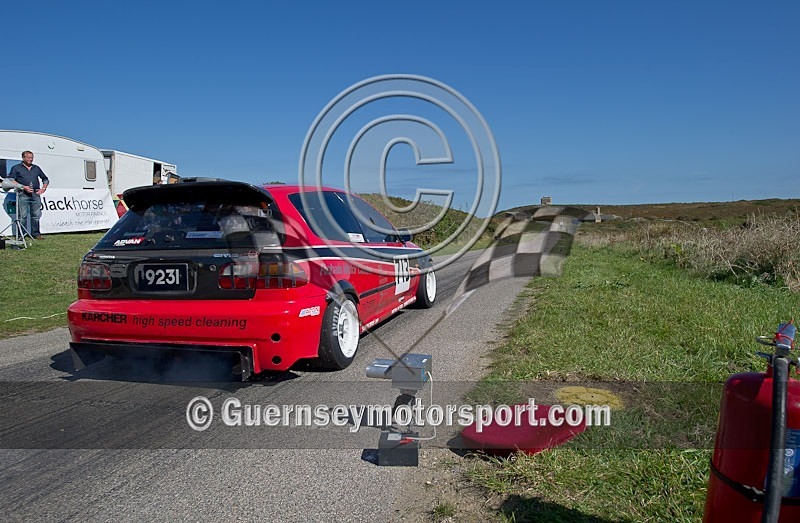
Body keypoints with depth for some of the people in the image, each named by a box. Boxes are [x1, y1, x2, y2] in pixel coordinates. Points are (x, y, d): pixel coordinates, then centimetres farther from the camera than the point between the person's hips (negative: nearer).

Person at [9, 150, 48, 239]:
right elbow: (11, 180, -1)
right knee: (23, 216, -6)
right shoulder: (16, 168, 8)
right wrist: (23, 187, -11)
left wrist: (43, 188, 9)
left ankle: (36, 234, 10)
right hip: (23, 195, -4)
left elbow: (45, 179, 26)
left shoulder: (36, 168, 20)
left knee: (36, 215, 4)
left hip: (36, 194, 4)